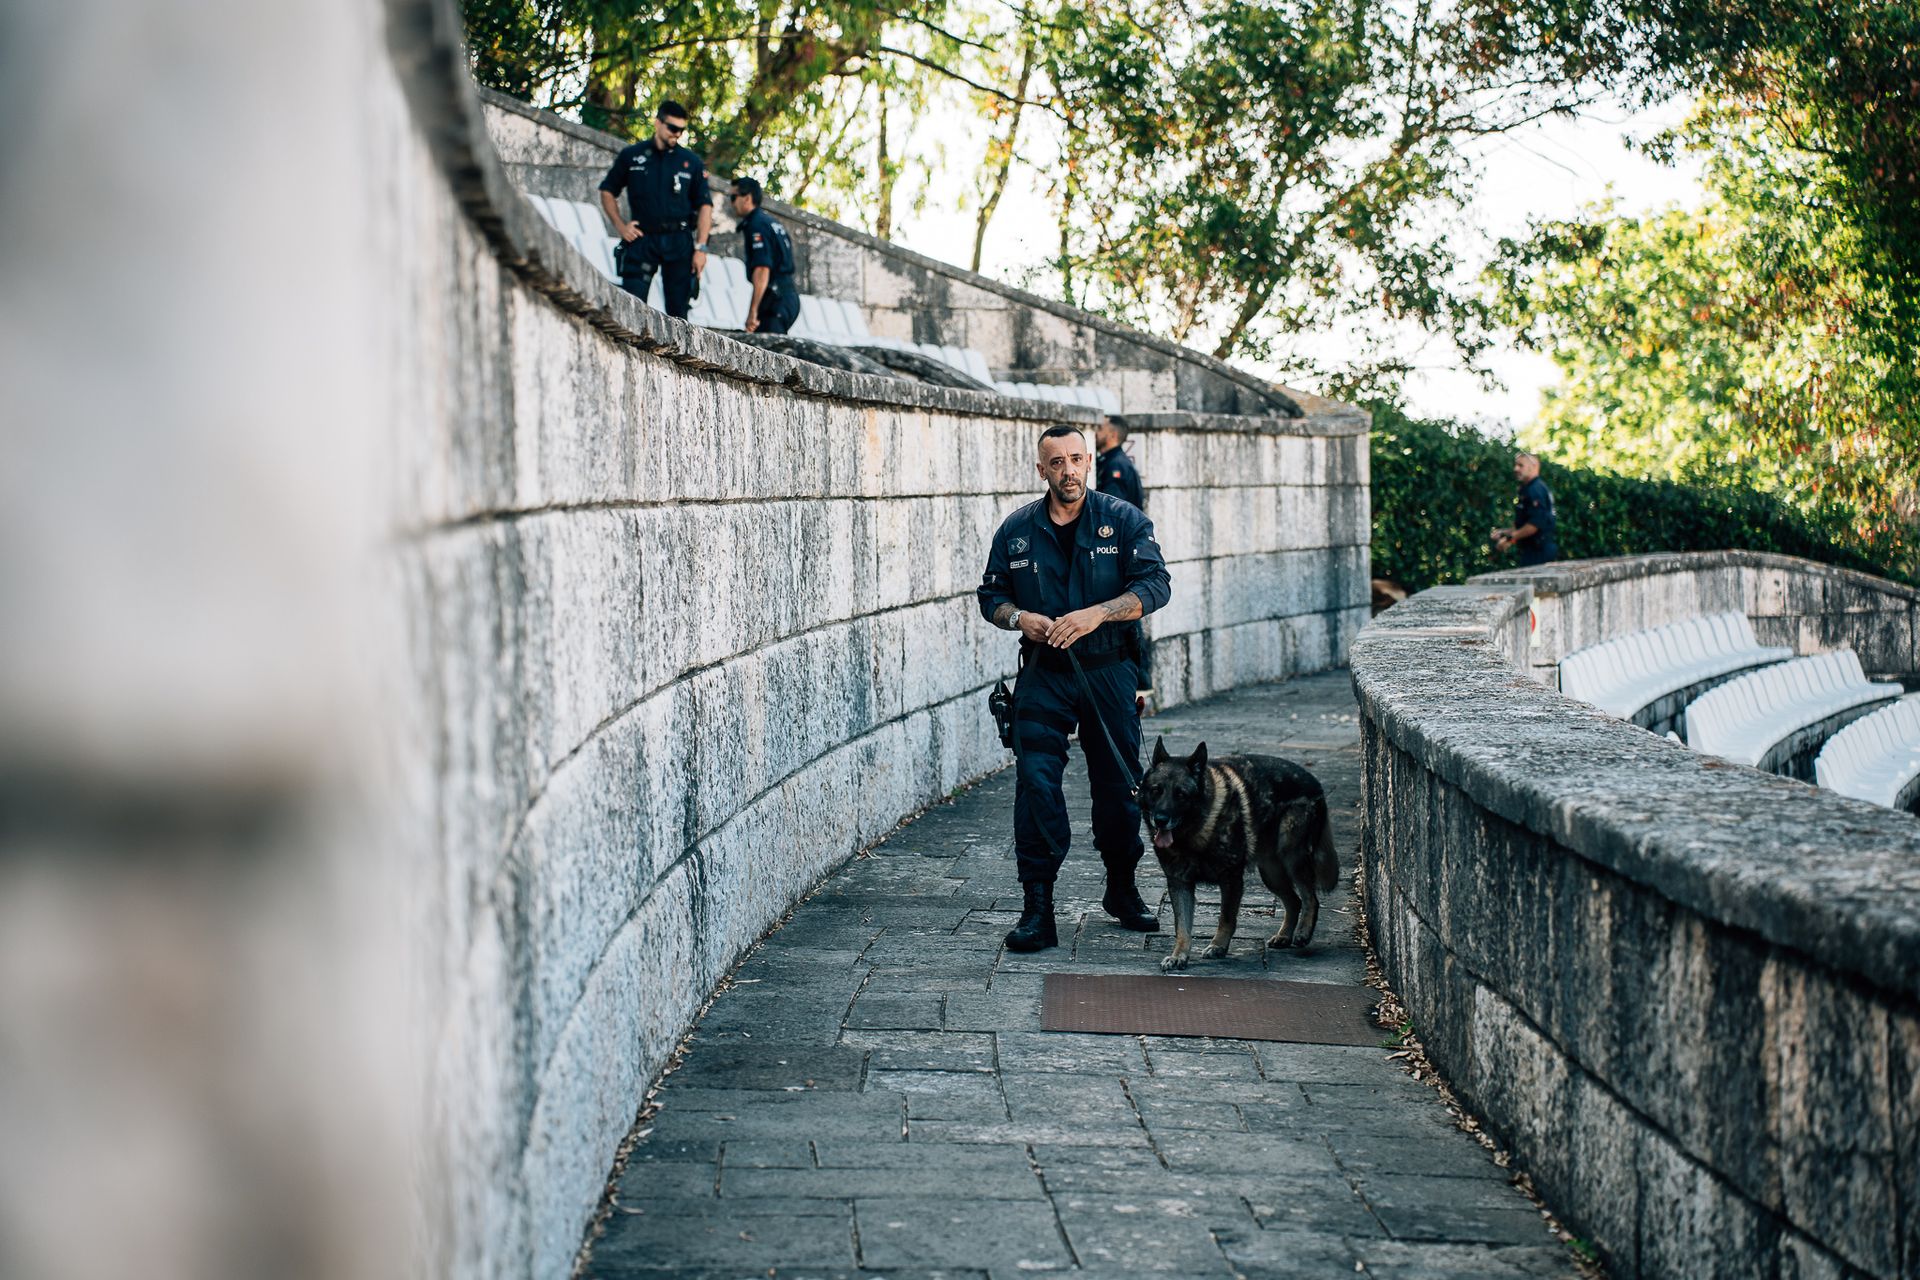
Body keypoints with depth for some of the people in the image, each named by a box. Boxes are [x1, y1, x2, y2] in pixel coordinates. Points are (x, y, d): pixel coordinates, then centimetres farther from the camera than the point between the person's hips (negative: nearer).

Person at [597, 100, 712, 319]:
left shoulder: (692, 162, 8)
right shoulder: (631, 156, 8)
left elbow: (705, 205, 6)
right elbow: (607, 191, 17)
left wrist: (701, 248, -3)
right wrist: (620, 225, 4)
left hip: (679, 242, 1)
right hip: (641, 239, 0)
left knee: (679, 311, 0)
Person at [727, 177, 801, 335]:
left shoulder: (756, 225, -11)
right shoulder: (771, 221, 20)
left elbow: (762, 270, -22)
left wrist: (753, 311, -25)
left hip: (775, 299, -10)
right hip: (789, 296, 10)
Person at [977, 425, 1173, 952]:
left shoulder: (1123, 521, 0)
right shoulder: (1017, 529, 5)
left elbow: (1154, 585, -9)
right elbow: (991, 595, 11)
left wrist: (1097, 613, -23)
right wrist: (1019, 618, -11)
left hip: (1108, 673, 0)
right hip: (1042, 676, 0)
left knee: (1118, 783, 9)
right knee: (1036, 785, -10)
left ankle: (1122, 889, 30)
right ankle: (1037, 908, -9)